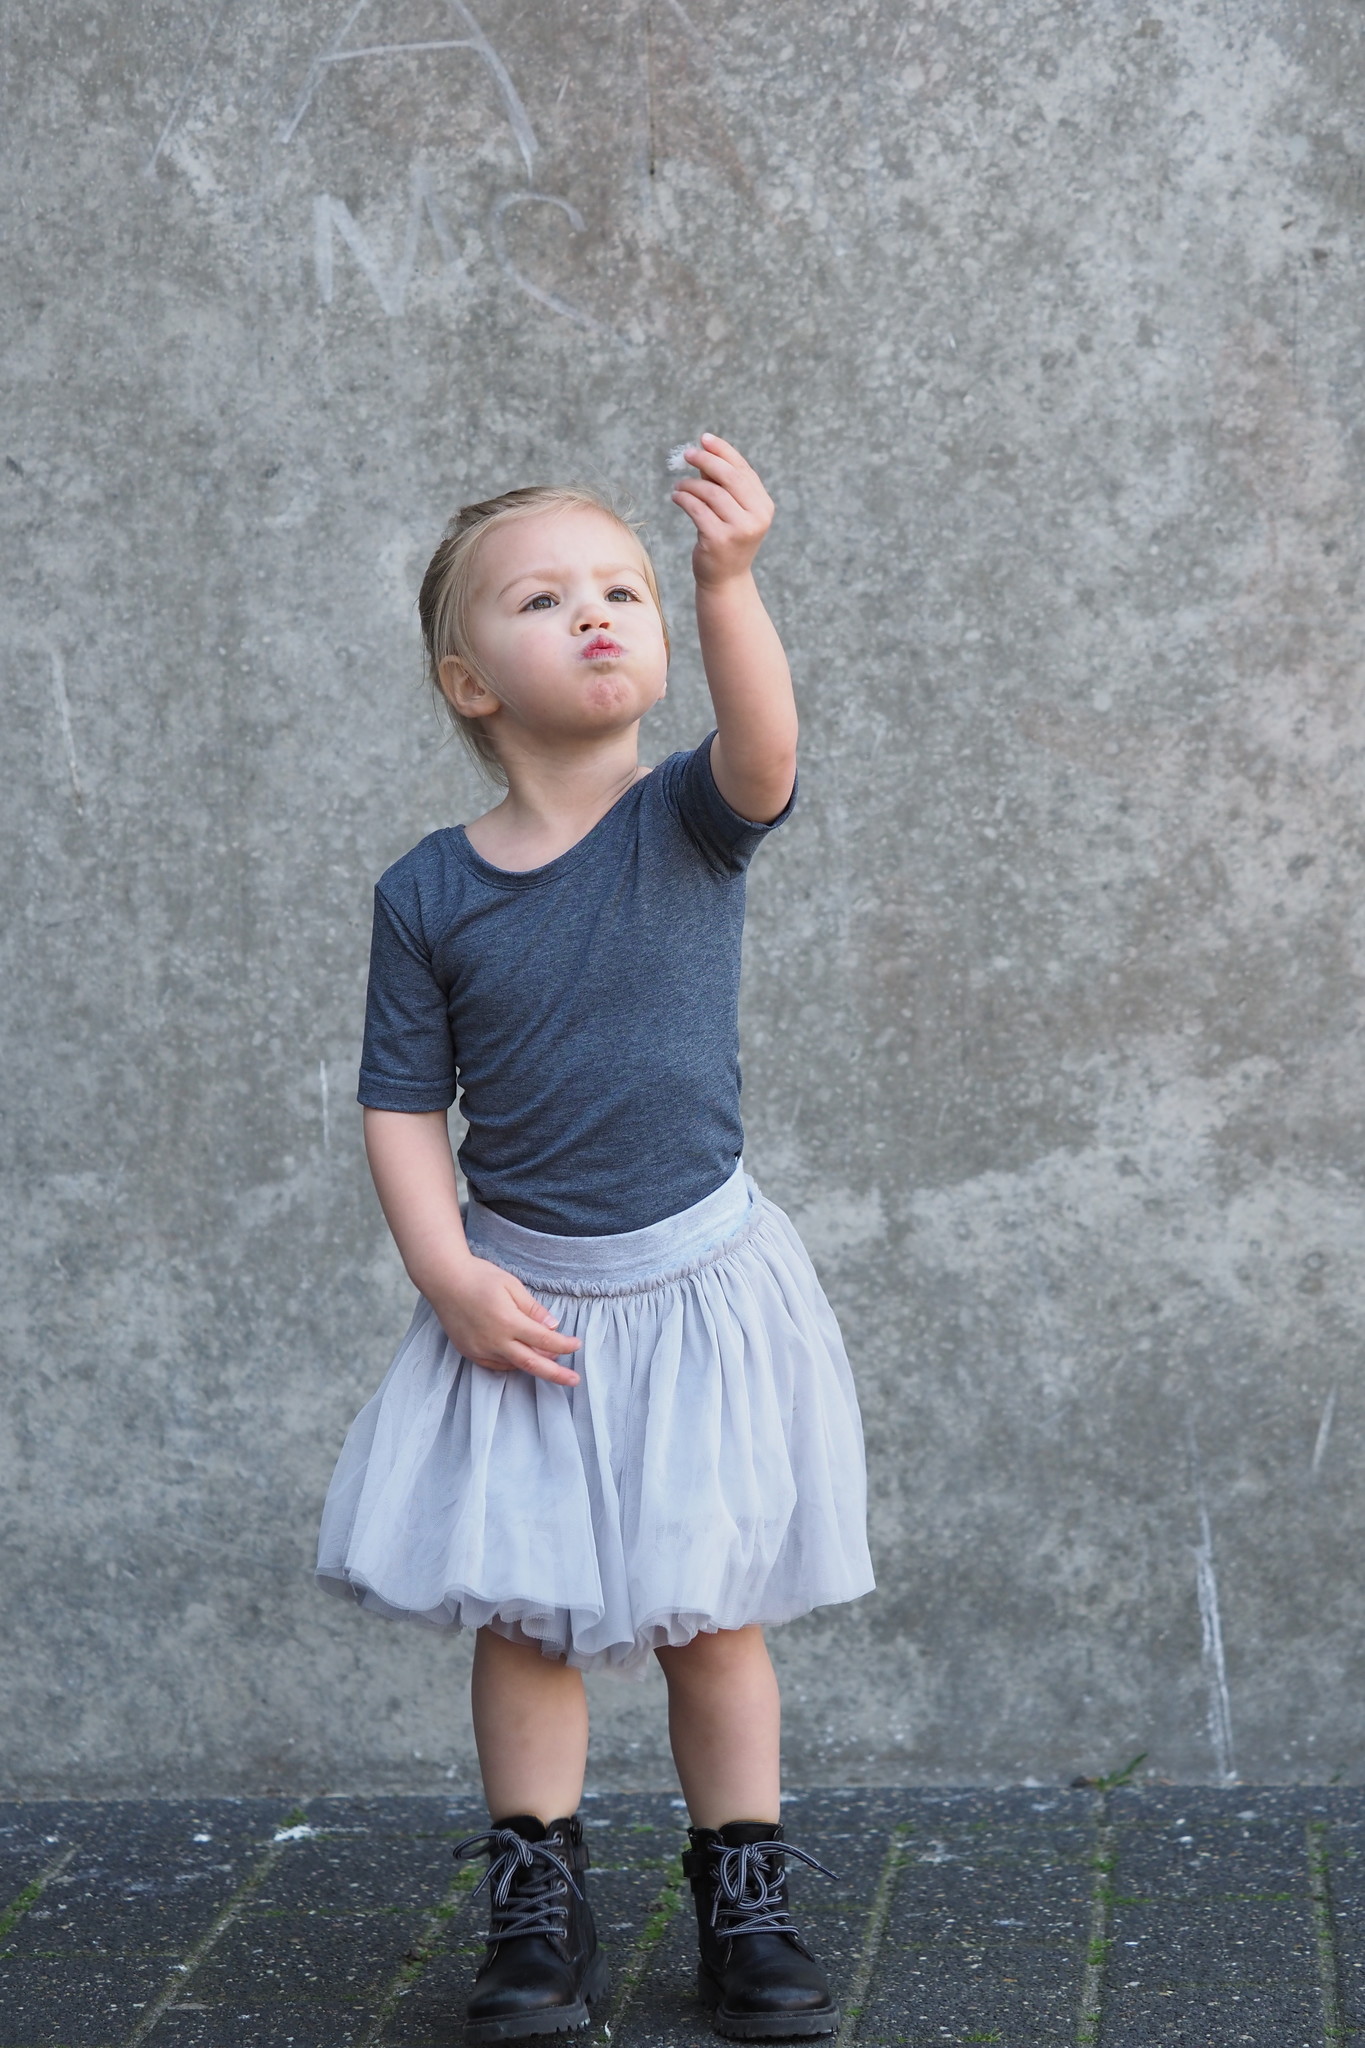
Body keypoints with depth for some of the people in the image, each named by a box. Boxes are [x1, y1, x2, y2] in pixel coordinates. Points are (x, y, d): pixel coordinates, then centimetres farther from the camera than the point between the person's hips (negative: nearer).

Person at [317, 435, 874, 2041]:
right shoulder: (426, 897, -4)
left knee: (712, 1616, 8)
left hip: (698, 1279, -1)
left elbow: (761, 751, -30)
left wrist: (728, 583, -46)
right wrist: (449, 1271, -13)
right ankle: (537, 1909, 19)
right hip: (521, 1297, 1)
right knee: (519, 1614, 4)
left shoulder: (683, 822, -7)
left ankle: (743, 1903, 21)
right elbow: (404, 1104, 0)